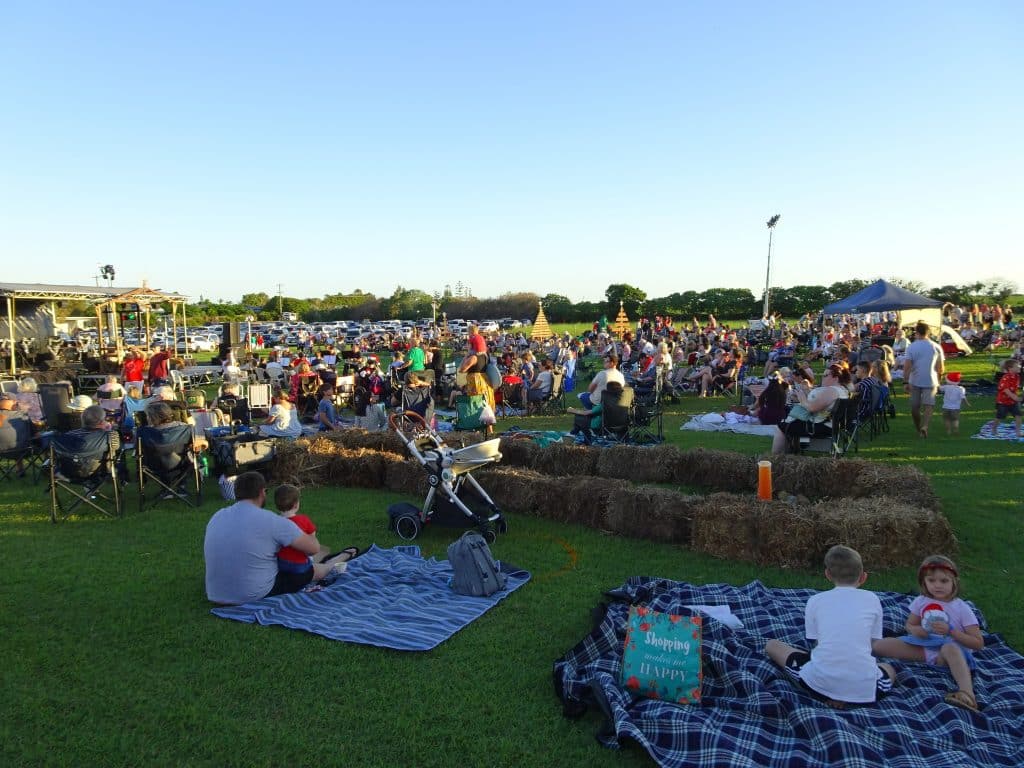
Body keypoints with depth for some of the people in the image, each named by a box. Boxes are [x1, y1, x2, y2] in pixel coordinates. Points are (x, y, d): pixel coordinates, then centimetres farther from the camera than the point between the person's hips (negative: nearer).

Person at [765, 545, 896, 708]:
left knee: (772, 645, 24)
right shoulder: (872, 599, 11)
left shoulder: (815, 600, 10)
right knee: (889, 669, 37)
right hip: (863, 688, 1)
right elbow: (872, 644, 17)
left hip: (820, 683, -1)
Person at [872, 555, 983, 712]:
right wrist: (916, 630, -10)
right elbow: (909, 625, 15)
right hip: (925, 647, 4)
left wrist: (951, 631, -23)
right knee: (879, 645, -17)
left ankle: (967, 694, -55)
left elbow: (978, 643, -9)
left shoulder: (961, 608, -9)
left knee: (950, 648, -43)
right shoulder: (921, 601, 1)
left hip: (951, 649, -4)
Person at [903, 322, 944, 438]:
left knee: (914, 406, 12)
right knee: (929, 405, 0)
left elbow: (907, 366, -12)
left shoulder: (911, 347, -5)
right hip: (931, 381, 1)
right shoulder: (936, 347, 1)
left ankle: (918, 428, 25)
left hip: (915, 381, -1)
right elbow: (940, 367, 4)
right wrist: (939, 380, 18)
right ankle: (924, 426, -20)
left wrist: (905, 382, -9)